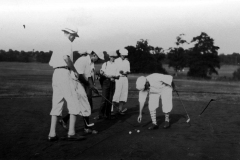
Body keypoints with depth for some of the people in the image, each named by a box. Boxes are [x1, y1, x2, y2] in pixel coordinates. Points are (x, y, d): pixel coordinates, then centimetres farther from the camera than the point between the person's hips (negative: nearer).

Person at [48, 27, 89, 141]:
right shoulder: (67, 43, -3)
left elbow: (51, 63, 21)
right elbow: (65, 57, -22)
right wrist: (74, 70, -11)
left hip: (55, 74, 9)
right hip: (64, 73, -9)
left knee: (57, 104, 7)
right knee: (73, 102, -5)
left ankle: (52, 134, 5)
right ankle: (71, 133, -7)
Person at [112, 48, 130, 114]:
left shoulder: (127, 62, 16)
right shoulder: (116, 61, 1)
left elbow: (128, 71, 15)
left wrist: (126, 72, -8)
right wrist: (119, 72, -19)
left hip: (125, 78, 5)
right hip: (117, 78, -4)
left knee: (124, 92, -4)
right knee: (117, 92, -10)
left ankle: (120, 109, -3)